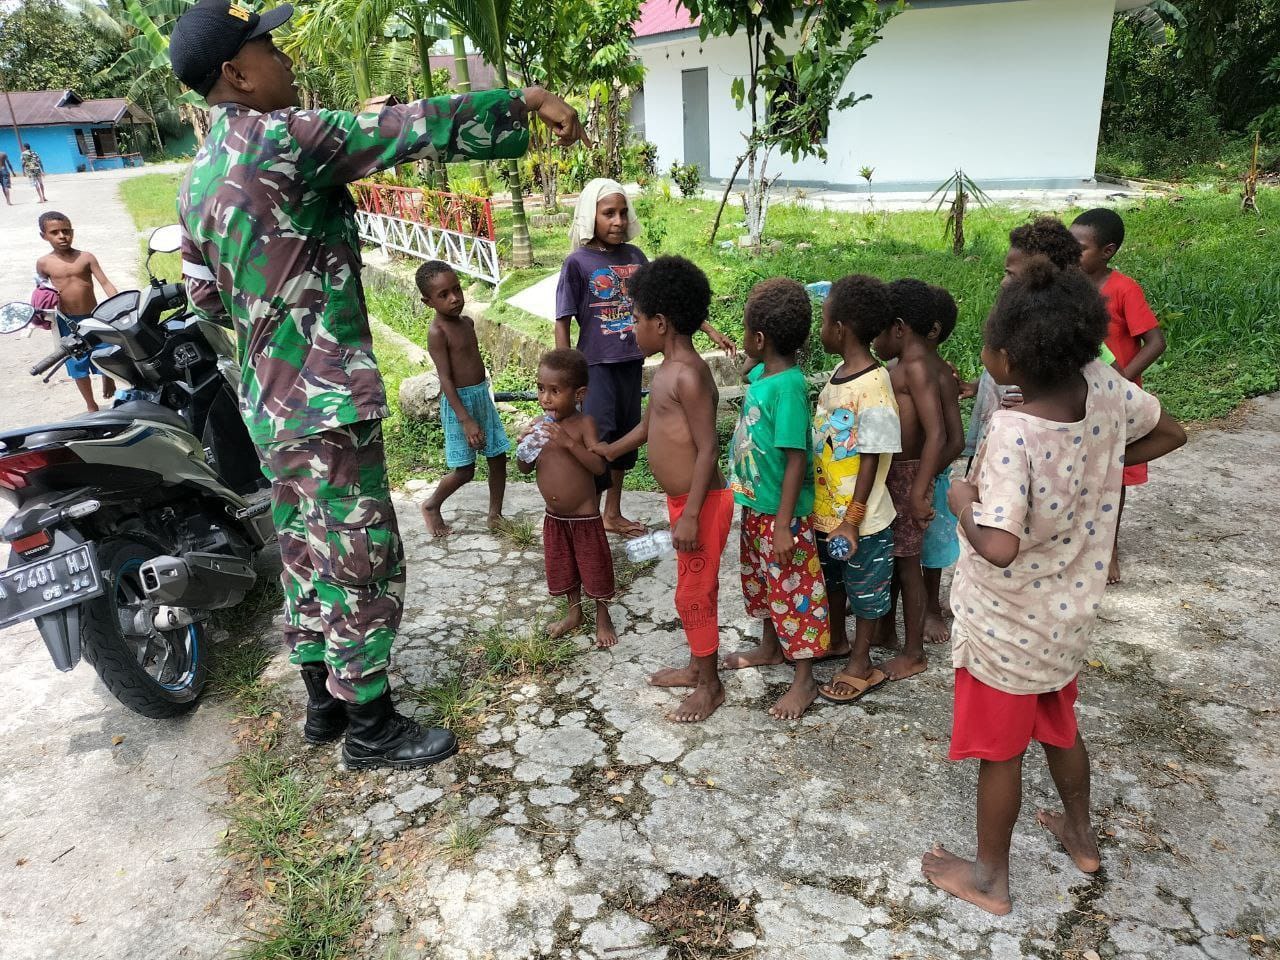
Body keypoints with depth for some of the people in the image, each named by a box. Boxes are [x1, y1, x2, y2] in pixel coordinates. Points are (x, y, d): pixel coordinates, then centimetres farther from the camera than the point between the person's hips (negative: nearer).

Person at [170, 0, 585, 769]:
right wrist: (526, 102, -12)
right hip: (326, 402, -9)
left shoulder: (197, 179, 12)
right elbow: (411, 129, -18)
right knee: (364, 561, 1)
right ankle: (370, 728, 15)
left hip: (270, 403, 10)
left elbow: (208, 299, 18)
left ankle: (325, 700, 33)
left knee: (308, 554, 18)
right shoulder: (280, 137, -15)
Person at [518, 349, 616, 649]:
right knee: (563, 567, 20)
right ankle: (574, 613, 42)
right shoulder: (540, 425, -3)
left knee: (594, 567, 10)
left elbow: (599, 466, -26)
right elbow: (524, 469, 2)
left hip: (585, 517, -5)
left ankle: (603, 618, 32)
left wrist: (568, 442, -35)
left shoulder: (584, 423, -18)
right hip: (554, 517, 5)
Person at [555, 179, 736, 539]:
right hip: (596, 364, -5)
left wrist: (709, 330, 11)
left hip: (631, 362, 6)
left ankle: (613, 514, 29)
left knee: (625, 438, 13)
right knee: (599, 438, -13)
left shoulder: (634, 255, 4)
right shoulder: (577, 262, -9)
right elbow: (563, 322, -7)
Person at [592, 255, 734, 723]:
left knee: (694, 594, 4)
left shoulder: (688, 375, -22)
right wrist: (610, 451, 35)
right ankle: (697, 666, 38)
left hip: (700, 504, -9)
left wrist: (690, 515, -24)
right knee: (694, 589, 21)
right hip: (683, 501, 9)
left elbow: (708, 448, -24)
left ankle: (710, 685, 21)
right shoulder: (668, 369, 8)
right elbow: (648, 426, 23)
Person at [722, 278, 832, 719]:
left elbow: (797, 460, -25)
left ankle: (804, 680, 19)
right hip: (756, 505, 9)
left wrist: (784, 525, -24)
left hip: (782, 514, -9)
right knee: (760, 580, 24)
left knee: (793, 590, 5)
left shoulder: (788, 387, -25)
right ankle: (769, 646, 45)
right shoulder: (759, 374, 2)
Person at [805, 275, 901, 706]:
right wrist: (823, 509, 15)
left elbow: (871, 461, -22)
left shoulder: (872, 388, -24)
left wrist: (852, 522, -20)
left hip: (860, 519, -8)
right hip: (826, 509, 8)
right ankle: (836, 639, 46)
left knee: (864, 588, 12)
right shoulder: (838, 373, 2)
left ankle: (861, 664, 28)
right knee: (832, 578, 25)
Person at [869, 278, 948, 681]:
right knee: (887, 555, 20)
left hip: (907, 474, -9)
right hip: (893, 471, 9)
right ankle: (886, 630, 36)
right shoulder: (912, 362, 9)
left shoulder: (915, 366, -20)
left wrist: (919, 491, -27)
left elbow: (937, 434, -26)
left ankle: (914, 653, 16)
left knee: (906, 563, 2)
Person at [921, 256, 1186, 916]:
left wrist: (963, 503, -20)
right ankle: (1081, 835, 51)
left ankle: (990, 877, 33)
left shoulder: (1013, 433, -32)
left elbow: (999, 547, -38)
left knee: (999, 750, 13)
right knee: (1059, 726, 29)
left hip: (1006, 625, -7)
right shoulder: (1104, 387, -12)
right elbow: (1170, 434, 6)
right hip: (1068, 613, 7)